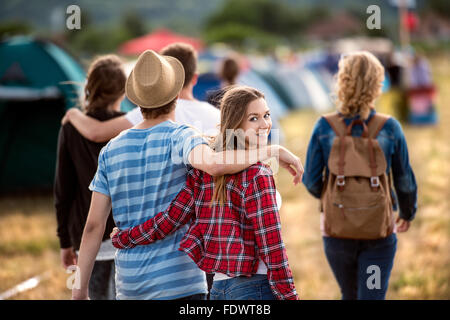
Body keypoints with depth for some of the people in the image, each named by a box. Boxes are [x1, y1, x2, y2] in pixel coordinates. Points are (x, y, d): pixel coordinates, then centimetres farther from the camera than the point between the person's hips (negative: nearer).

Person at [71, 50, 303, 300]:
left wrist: (79, 291, 6)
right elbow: (213, 164, -32)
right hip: (177, 284, -5)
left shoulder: (111, 150, 7)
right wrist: (272, 151, -20)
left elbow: (94, 226, 4)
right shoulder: (178, 137, -9)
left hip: (128, 287, 6)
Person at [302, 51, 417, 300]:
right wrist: (408, 213, 20)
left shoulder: (325, 128, -10)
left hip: (337, 231, 2)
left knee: (350, 296, 23)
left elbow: (311, 181, -5)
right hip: (379, 233, -1)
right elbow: (405, 181, -1)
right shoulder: (389, 129, -10)